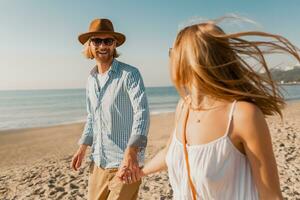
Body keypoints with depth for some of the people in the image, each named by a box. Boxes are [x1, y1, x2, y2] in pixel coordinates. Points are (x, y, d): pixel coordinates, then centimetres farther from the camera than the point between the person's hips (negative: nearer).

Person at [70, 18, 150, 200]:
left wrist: (131, 151, -37)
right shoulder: (91, 79, 9)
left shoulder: (130, 74, -13)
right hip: (98, 161, 7)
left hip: (124, 162, -6)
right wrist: (83, 147, 16)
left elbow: (142, 114, -24)